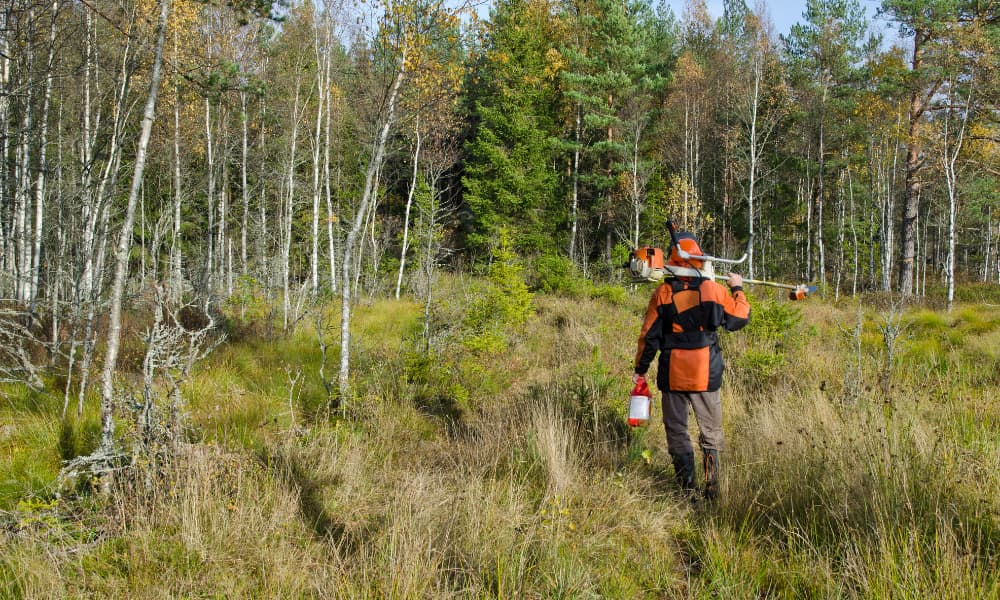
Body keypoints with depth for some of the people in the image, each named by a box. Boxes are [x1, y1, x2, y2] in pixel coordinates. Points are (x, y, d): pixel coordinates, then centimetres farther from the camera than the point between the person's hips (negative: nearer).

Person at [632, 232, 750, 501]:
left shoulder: (662, 292, -5)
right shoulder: (713, 289, -5)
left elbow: (649, 335, -2)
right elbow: (740, 318, 9)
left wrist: (640, 368, 9)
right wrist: (738, 290, 25)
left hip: (672, 374, 0)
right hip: (706, 374, 0)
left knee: (677, 432, 10)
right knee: (711, 432, 12)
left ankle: (687, 488, 7)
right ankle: (712, 488, 8)